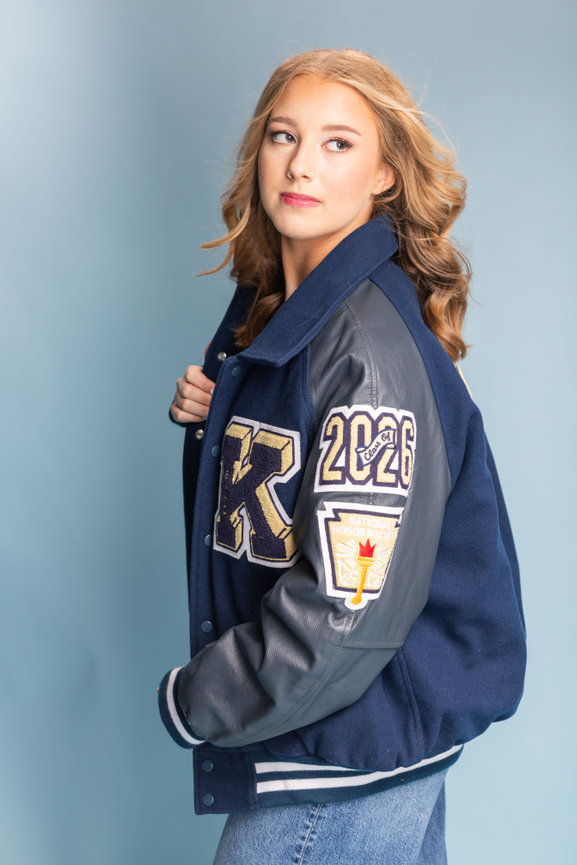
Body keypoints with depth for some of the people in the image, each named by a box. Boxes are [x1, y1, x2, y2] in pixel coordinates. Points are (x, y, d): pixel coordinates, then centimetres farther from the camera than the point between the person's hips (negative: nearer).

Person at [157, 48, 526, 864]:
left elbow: (350, 612, -27)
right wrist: (210, 422, -3)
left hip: (350, 764, -8)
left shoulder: (373, 348, -23)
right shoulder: (265, 306, 5)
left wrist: (195, 703, -14)